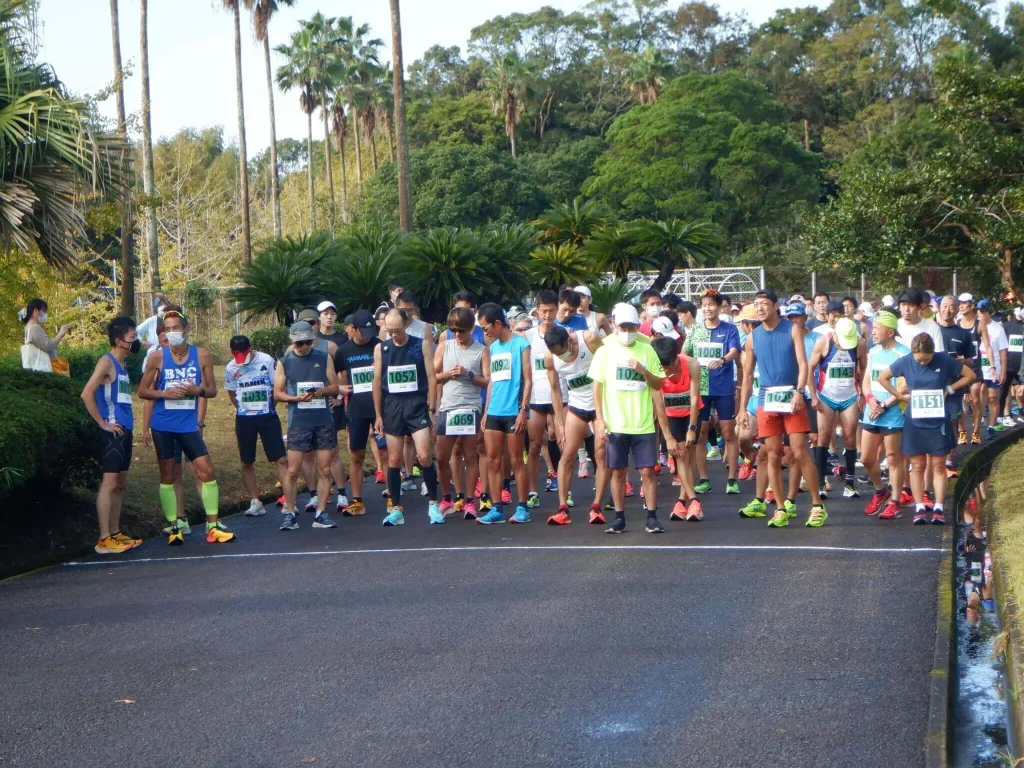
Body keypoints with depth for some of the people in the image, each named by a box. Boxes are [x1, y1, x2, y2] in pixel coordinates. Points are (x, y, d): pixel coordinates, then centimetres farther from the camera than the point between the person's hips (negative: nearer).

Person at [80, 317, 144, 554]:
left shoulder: (122, 365, 16)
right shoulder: (107, 362, -10)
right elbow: (86, 394, -20)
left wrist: (128, 420, 14)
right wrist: (103, 423, -17)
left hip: (125, 430, 9)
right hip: (113, 431, -9)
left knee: (120, 484, 12)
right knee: (109, 483, -10)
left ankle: (115, 534, 19)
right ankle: (104, 540, -11)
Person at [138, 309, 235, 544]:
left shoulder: (202, 355, 0)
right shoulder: (157, 358, -3)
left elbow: (212, 391, 6)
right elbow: (143, 391, 3)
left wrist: (198, 390, -16)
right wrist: (165, 393, -15)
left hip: (189, 425, 1)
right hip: (163, 425, -1)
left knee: (207, 471, -4)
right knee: (167, 475, 5)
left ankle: (213, 526, 4)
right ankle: (174, 527, 15)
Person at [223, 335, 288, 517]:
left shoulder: (266, 361, -8)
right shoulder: (231, 367, 0)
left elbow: (277, 386, 1)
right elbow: (231, 393, 13)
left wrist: (269, 405, 2)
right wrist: (244, 409, 10)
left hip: (268, 416, -2)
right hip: (244, 419, 2)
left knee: (281, 459, -7)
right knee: (247, 463, 7)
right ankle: (255, 502, 16)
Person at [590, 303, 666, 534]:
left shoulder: (647, 351, 5)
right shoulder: (605, 352, 2)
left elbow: (659, 384, 6)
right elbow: (597, 387, 2)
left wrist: (643, 370, -13)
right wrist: (599, 419, -5)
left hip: (643, 425, 0)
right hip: (615, 425, 0)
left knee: (647, 471, -1)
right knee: (618, 471, 5)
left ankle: (652, 517, 6)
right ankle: (619, 517, 14)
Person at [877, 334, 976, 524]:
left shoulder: (944, 360, -9)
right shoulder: (905, 362, -7)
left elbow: (970, 375, 1)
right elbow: (882, 377, 5)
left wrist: (949, 389, -6)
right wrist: (900, 395, -2)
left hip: (938, 422, -1)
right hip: (914, 422, 1)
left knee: (938, 466, 3)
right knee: (917, 466, 5)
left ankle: (938, 508, 6)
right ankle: (920, 508, 9)